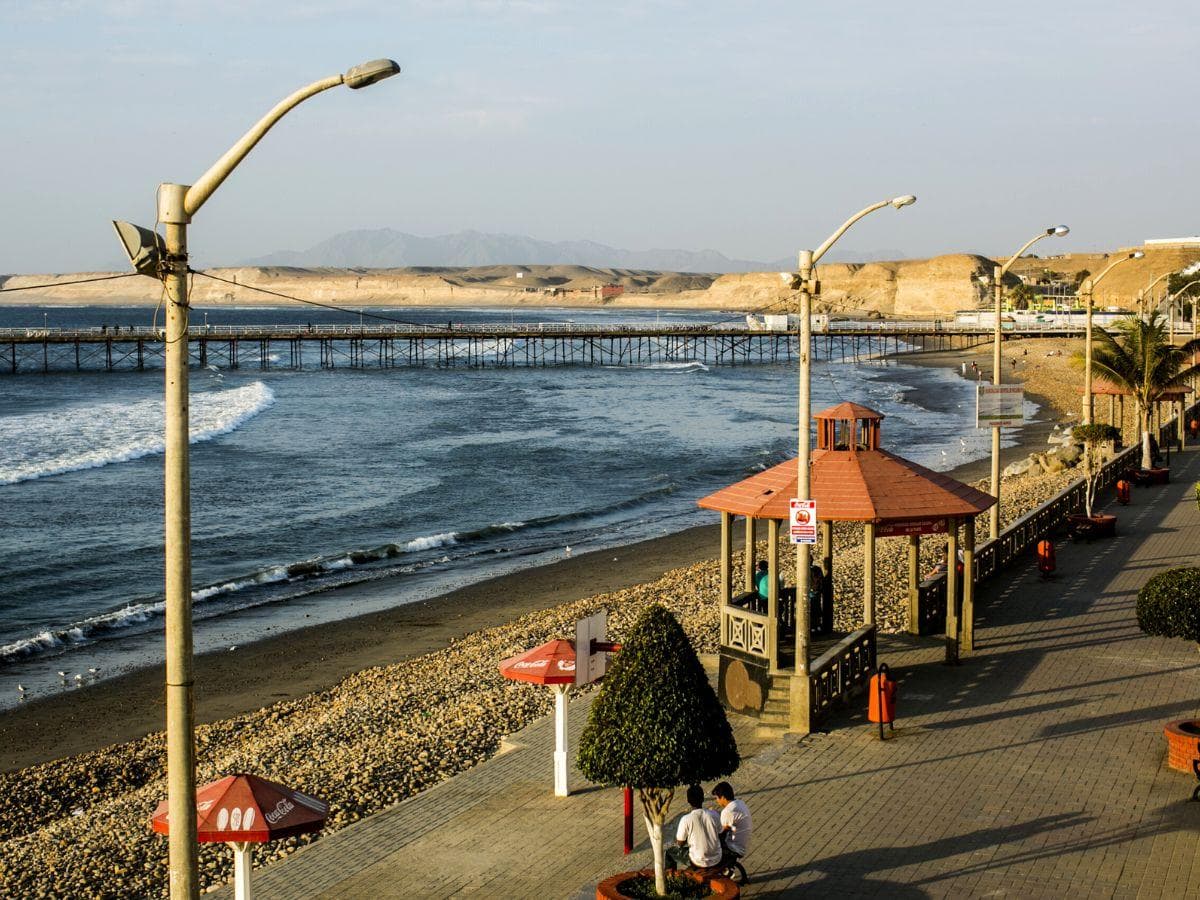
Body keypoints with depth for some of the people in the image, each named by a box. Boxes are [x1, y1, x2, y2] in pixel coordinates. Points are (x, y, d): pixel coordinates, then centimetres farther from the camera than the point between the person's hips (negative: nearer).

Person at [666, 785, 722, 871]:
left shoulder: (686, 819, -18)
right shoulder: (713, 815, -8)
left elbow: (679, 843, -7)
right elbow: (720, 835, 7)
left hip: (699, 863, -4)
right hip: (717, 860, 4)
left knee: (670, 852, 21)